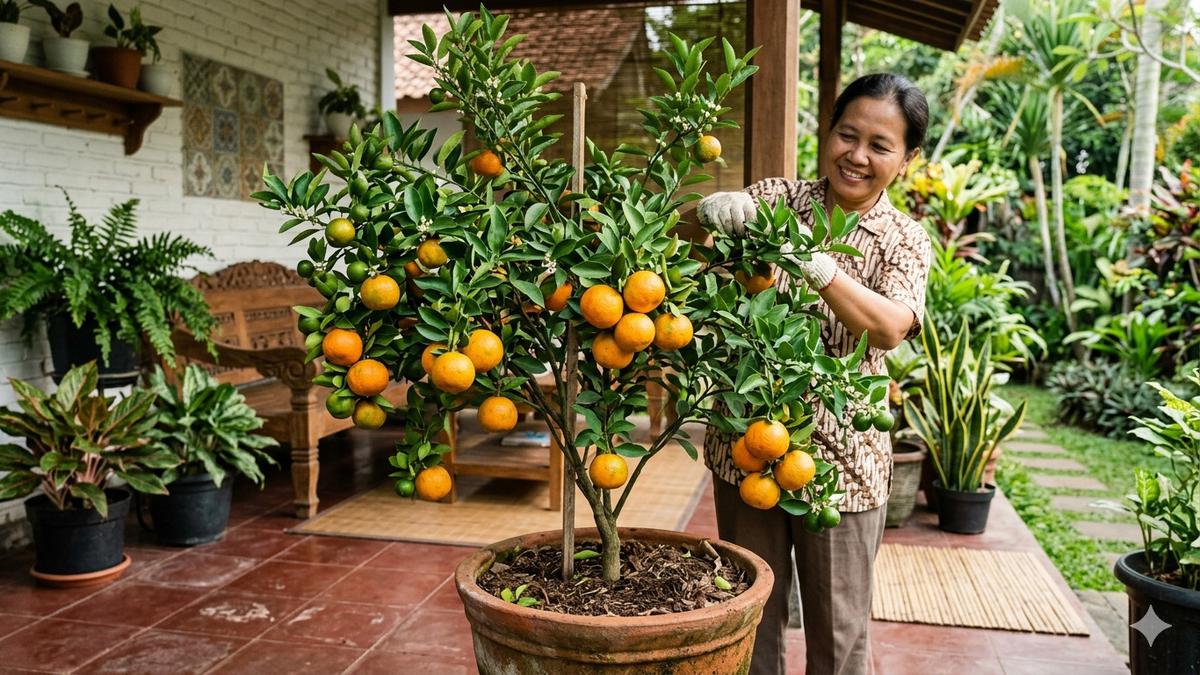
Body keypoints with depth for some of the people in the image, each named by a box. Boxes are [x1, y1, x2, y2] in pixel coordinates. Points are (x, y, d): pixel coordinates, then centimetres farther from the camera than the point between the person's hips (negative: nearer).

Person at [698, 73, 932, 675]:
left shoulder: (904, 239, -2)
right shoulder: (777, 198, 1)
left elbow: (889, 328, -21)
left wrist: (815, 265, -37)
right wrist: (712, 210, -32)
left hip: (841, 453, -1)